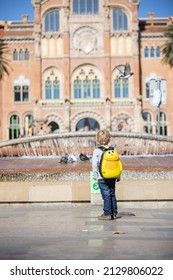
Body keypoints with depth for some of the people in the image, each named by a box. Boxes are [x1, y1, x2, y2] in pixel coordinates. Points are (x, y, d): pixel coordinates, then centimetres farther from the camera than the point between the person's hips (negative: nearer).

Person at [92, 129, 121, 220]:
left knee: (106, 195, 0)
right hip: (112, 177, 4)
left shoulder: (97, 151, -10)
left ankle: (107, 214, 3)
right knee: (112, 194, 14)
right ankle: (114, 213, 19)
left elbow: (94, 165, -11)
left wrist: (96, 176, -1)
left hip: (102, 178, -4)